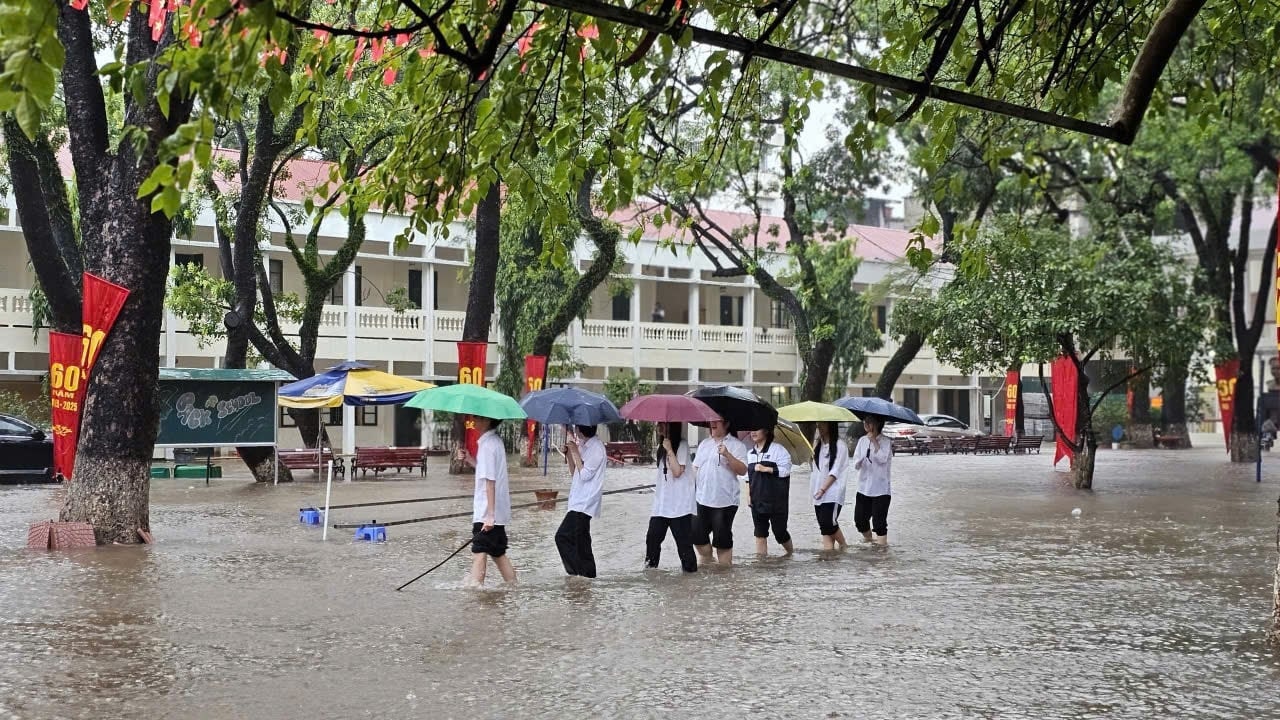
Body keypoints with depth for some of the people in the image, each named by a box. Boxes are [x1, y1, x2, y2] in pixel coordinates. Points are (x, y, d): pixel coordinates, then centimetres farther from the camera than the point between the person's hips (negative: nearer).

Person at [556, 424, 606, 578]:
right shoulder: (584, 446, 18)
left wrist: (575, 451, -12)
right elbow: (574, 472, 22)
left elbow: (585, 474, -16)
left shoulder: (596, 447, -11)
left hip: (584, 503, -10)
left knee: (563, 537, -12)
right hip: (578, 502, 10)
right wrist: (569, 454, 9)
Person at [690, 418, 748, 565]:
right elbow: (695, 468, 19)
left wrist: (727, 455, -25)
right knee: (697, 535, 9)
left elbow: (742, 470, -14)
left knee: (722, 540, 0)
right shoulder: (704, 443, 15)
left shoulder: (736, 445, -4)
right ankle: (706, 563, 27)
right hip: (701, 500, 6)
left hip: (724, 502, -6)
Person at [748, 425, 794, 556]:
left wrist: (766, 469, -17)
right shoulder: (750, 453, 13)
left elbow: (785, 470, -12)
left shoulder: (777, 449, -5)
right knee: (760, 534, 1)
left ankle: (791, 553, 28)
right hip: (757, 501, 5)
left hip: (776, 500, -5)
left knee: (779, 532, 3)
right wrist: (749, 494, 12)